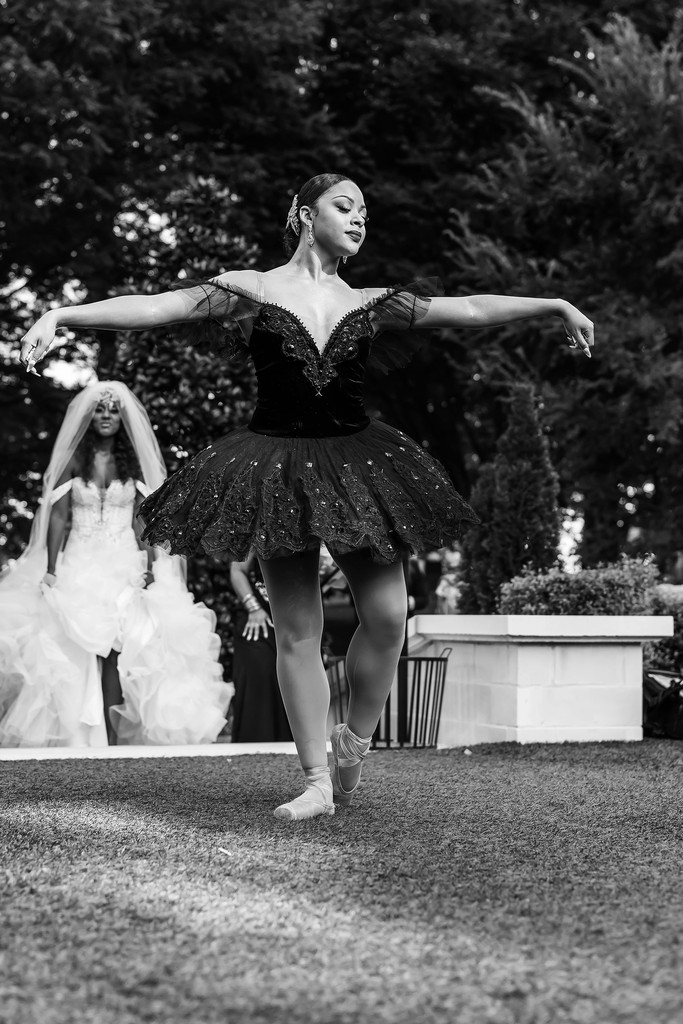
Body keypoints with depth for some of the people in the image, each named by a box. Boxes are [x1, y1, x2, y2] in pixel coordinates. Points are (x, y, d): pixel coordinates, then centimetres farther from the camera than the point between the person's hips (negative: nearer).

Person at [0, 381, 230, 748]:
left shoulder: (134, 463, 7)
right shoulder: (73, 460, 5)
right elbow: (59, 518, 2)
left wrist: (150, 565, -7)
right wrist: (51, 570, -6)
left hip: (125, 566, 0)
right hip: (79, 565, 0)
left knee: (114, 651, -16)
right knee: (79, 654, -11)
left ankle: (111, 736, -16)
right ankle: (80, 736, -5)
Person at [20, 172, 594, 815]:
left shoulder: (371, 304, 11)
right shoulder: (252, 290, 2)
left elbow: (471, 309, 10)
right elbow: (153, 307, -7)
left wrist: (554, 305, 5)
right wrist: (60, 316, -17)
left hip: (353, 460, 3)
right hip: (277, 465, -3)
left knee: (387, 613, -9)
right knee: (297, 632, -2)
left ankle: (354, 740, 16)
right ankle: (317, 782, 5)